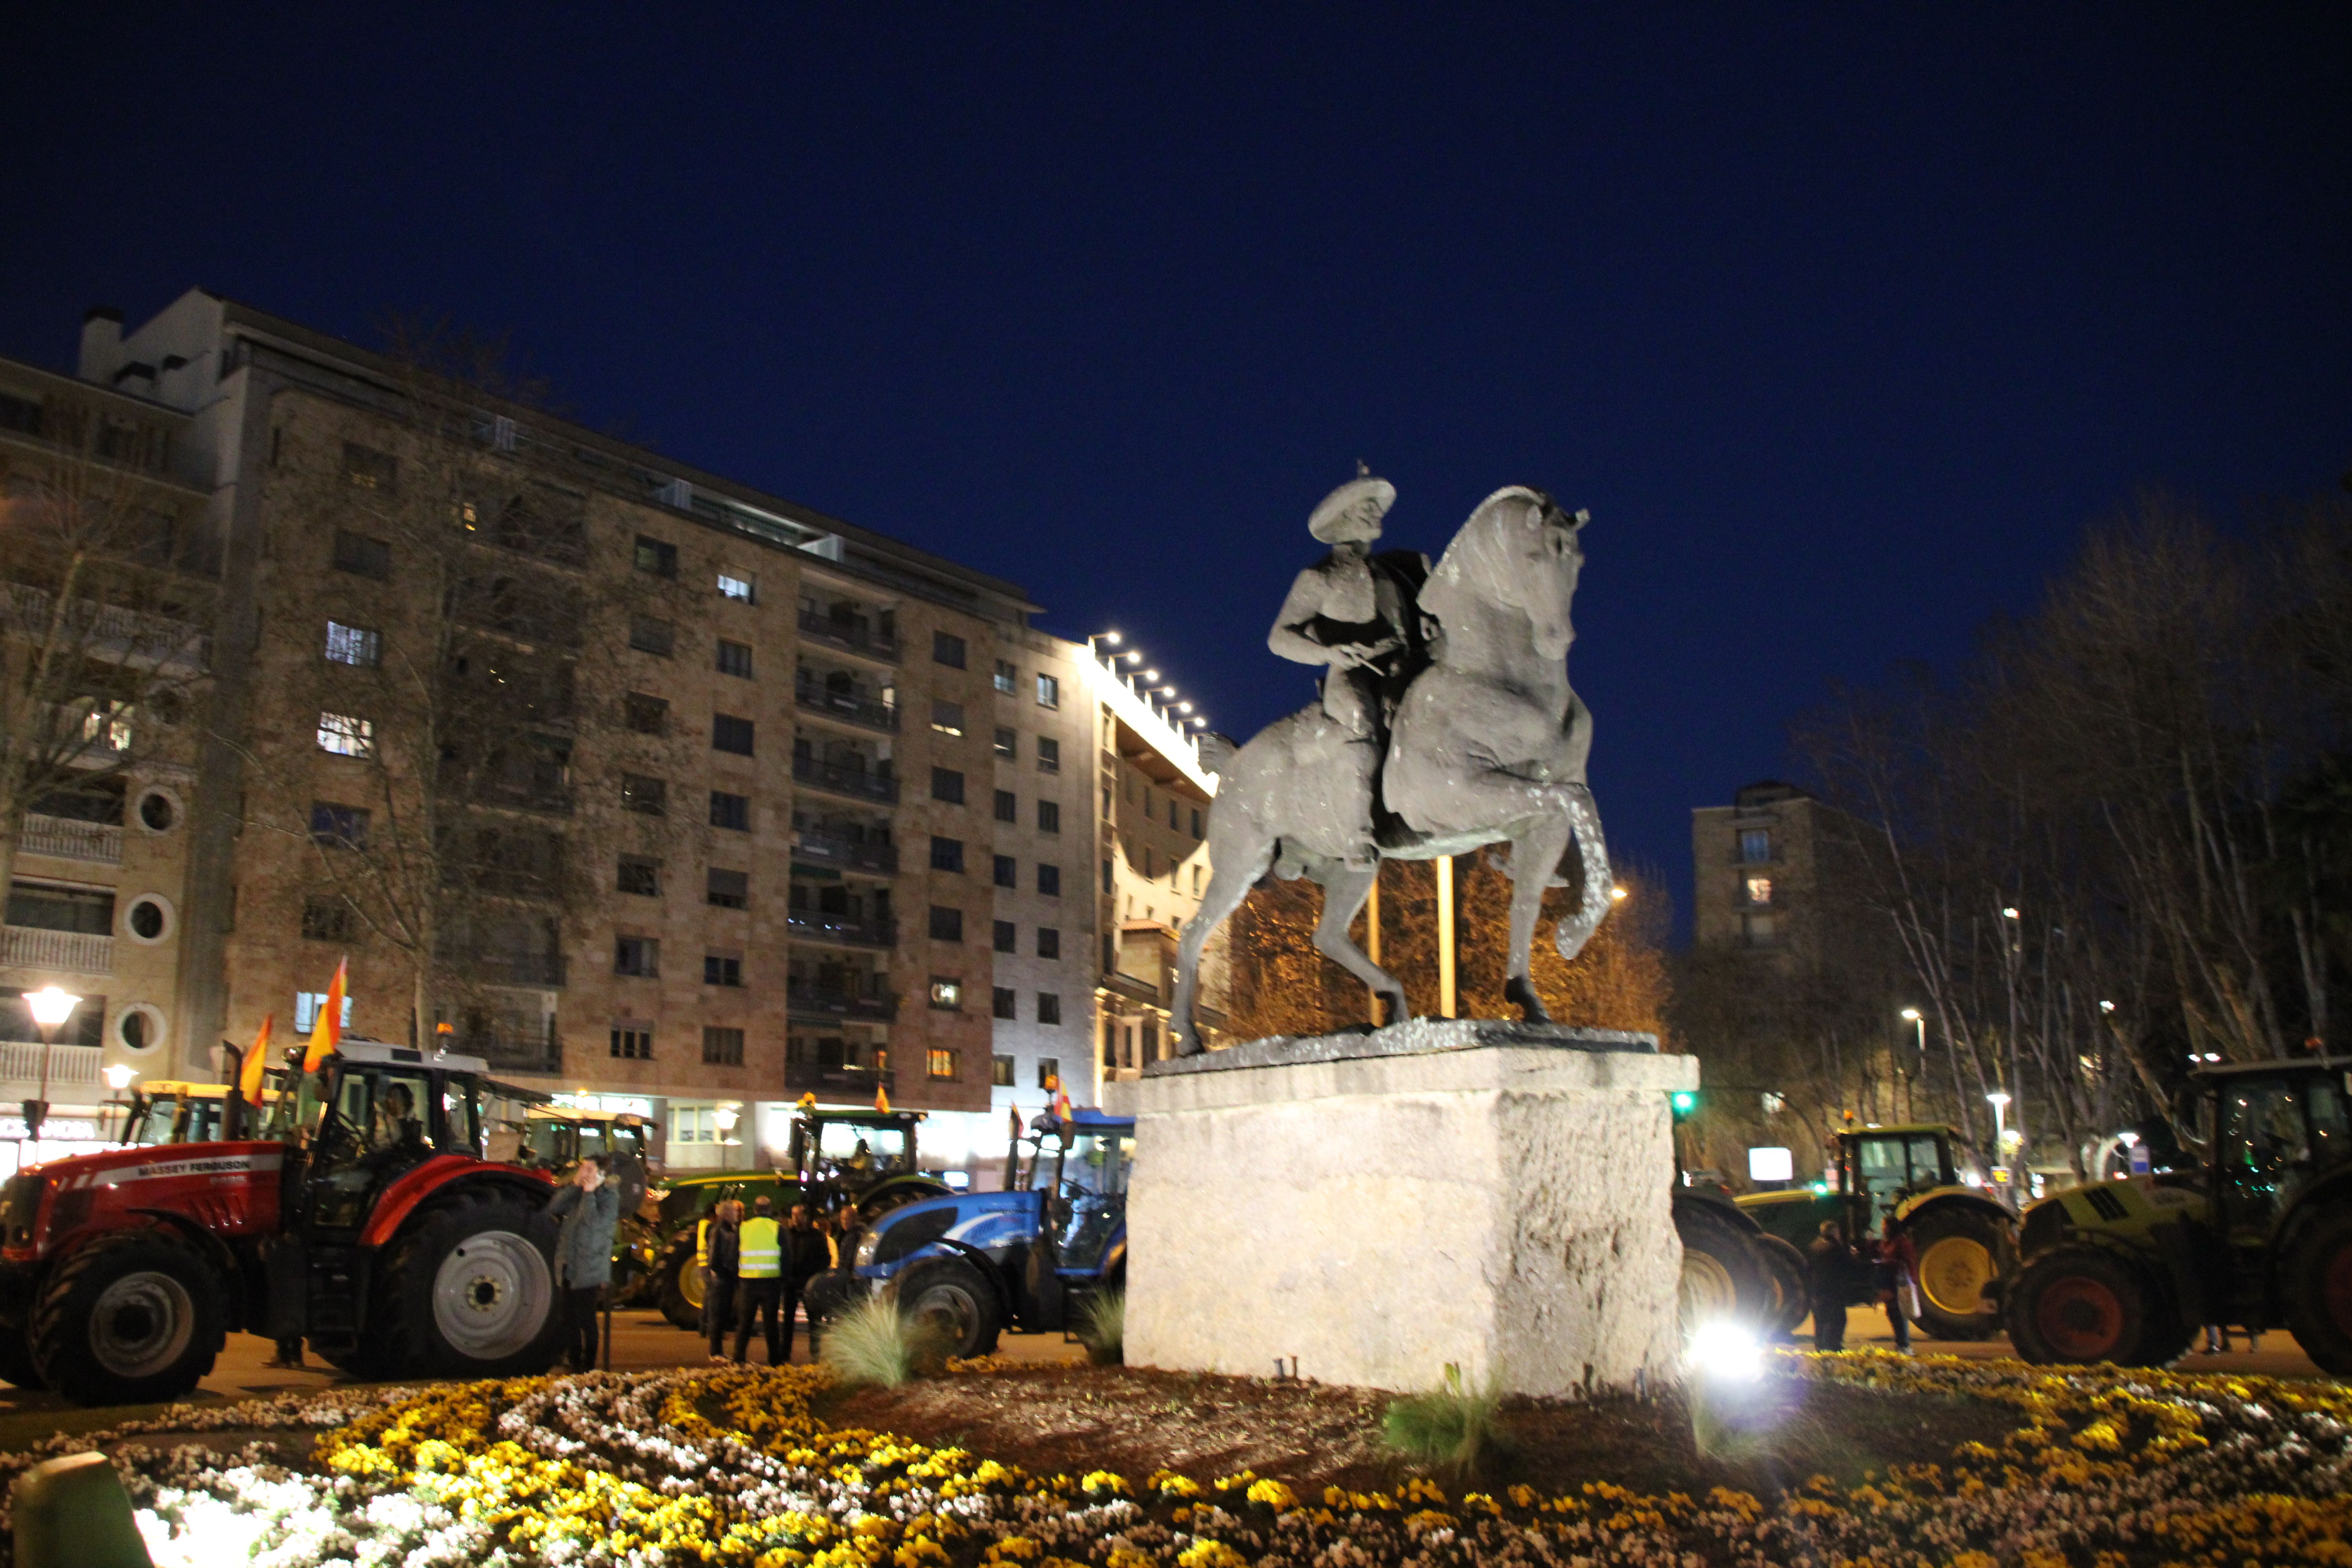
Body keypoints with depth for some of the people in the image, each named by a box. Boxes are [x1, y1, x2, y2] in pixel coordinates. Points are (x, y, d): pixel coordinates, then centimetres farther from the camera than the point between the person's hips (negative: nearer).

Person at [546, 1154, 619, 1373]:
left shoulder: (610, 1197, -5)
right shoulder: (575, 1194, 15)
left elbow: (594, 1222, -20)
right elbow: (553, 1209, 0)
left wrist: (589, 1193, -12)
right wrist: (574, 1185, -4)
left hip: (589, 1271, -6)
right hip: (569, 1268, 6)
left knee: (586, 1320, -5)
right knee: (572, 1318, 11)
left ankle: (589, 1365, 2)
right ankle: (575, 1362, 20)